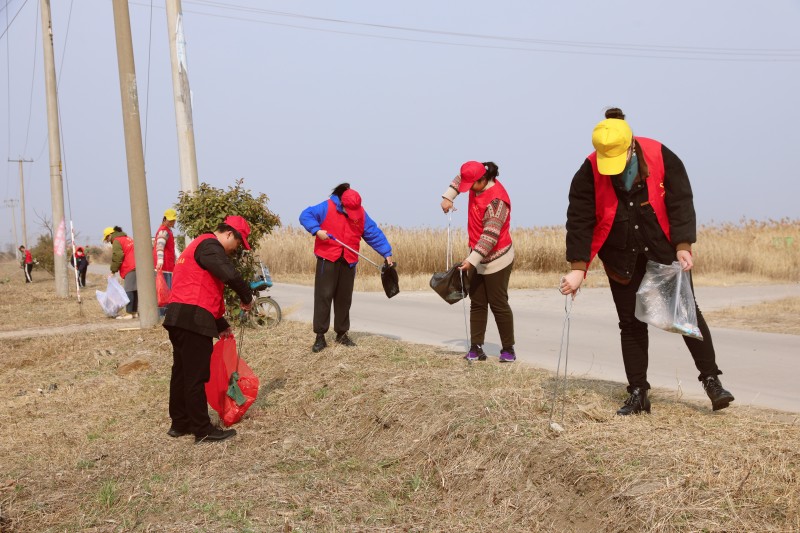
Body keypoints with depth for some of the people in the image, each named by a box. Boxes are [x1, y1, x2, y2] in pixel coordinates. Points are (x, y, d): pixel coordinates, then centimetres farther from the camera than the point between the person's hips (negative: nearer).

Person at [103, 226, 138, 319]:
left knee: (129, 290, -8)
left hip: (130, 269, -9)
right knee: (134, 290, 11)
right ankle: (134, 311, 13)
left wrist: (113, 270, -2)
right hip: (137, 267, 9)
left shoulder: (117, 241, -5)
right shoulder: (127, 238, 23)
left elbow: (117, 257, -11)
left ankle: (129, 313, -10)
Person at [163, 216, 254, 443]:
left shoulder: (199, 246, 25)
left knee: (182, 372, 17)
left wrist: (221, 325, 29)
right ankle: (203, 431, 2)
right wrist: (247, 298, -7)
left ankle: (180, 424, 26)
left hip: (178, 318, 10)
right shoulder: (210, 245, -8)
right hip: (193, 319, -10)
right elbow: (231, 276, -25)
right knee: (196, 376, -4)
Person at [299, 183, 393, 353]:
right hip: (327, 259, -4)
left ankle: (342, 334, 23)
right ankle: (320, 336, 0)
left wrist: (386, 253, -4)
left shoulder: (361, 214, 3)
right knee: (323, 296, -5)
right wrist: (316, 230, -23)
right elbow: (305, 215, -7)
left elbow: (375, 234, 3)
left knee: (344, 299, 11)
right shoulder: (327, 207, -7)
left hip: (348, 262, 4)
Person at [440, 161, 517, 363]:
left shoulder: (497, 200, -25)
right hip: (477, 258, 9)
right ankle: (476, 348, 9)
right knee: (477, 304, 6)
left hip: (496, 260, -8)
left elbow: (490, 236, -29)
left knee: (499, 305, -2)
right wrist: (448, 196, 9)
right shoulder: (478, 185, 1)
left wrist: (472, 260, -33)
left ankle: (508, 349, 9)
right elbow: (460, 178, 24)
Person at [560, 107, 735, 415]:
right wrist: (578, 268, -21)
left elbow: (681, 202, -11)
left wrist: (683, 246, -19)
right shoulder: (589, 173, -15)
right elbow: (579, 221, -16)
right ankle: (638, 394, 12)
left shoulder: (661, 157, -15)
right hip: (621, 259, 1)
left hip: (664, 251, 0)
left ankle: (712, 380, 11)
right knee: (631, 324, 4)